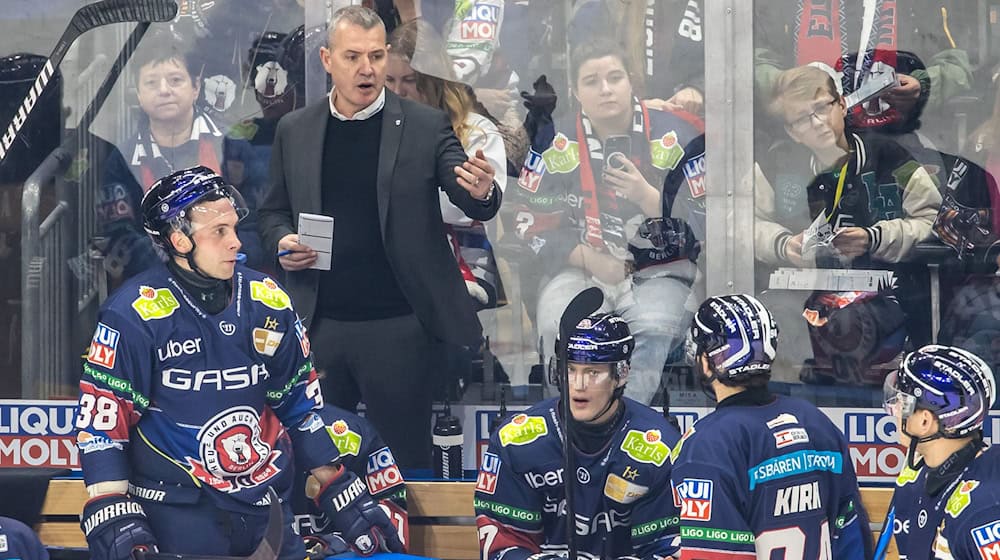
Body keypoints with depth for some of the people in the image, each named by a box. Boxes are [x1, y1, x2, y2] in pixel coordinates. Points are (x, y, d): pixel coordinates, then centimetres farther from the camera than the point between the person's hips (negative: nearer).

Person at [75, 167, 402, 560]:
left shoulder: (269, 303, 4)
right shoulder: (134, 316, -10)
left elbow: (301, 407, 14)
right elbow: (100, 422, -10)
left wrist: (345, 498, 13)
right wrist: (115, 523, -16)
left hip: (266, 513, 5)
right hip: (174, 520, -5)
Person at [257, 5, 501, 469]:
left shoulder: (425, 126, -1)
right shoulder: (294, 131, 7)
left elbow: (473, 205, -7)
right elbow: (273, 211, 17)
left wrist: (482, 192, -31)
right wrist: (282, 242, -5)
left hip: (397, 326, -3)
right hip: (320, 323, 3)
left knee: (406, 457, 5)